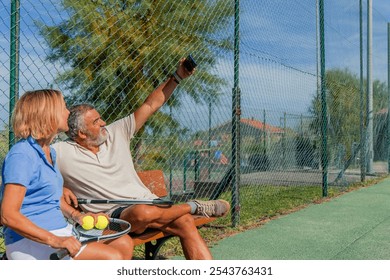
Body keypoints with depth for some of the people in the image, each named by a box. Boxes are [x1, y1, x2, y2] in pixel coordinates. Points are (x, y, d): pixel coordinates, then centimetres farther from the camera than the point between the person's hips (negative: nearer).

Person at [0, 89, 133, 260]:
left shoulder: (50, 152, 16)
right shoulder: (21, 155, -15)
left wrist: (76, 216, 8)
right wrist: (54, 241, -28)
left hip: (60, 231, 10)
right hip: (32, 242, -10)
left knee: (124, 243, 0)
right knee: (113, 257, -20)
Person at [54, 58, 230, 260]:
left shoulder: (116, 132, 11)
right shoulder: (61, 152, 0)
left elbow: (150, 105, 13)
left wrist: (177, 77, 8)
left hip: (146, 202, 5)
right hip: (112, 214, -4)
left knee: (185, 222, -23)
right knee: (144, 212, -37)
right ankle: (195, 206, -10)